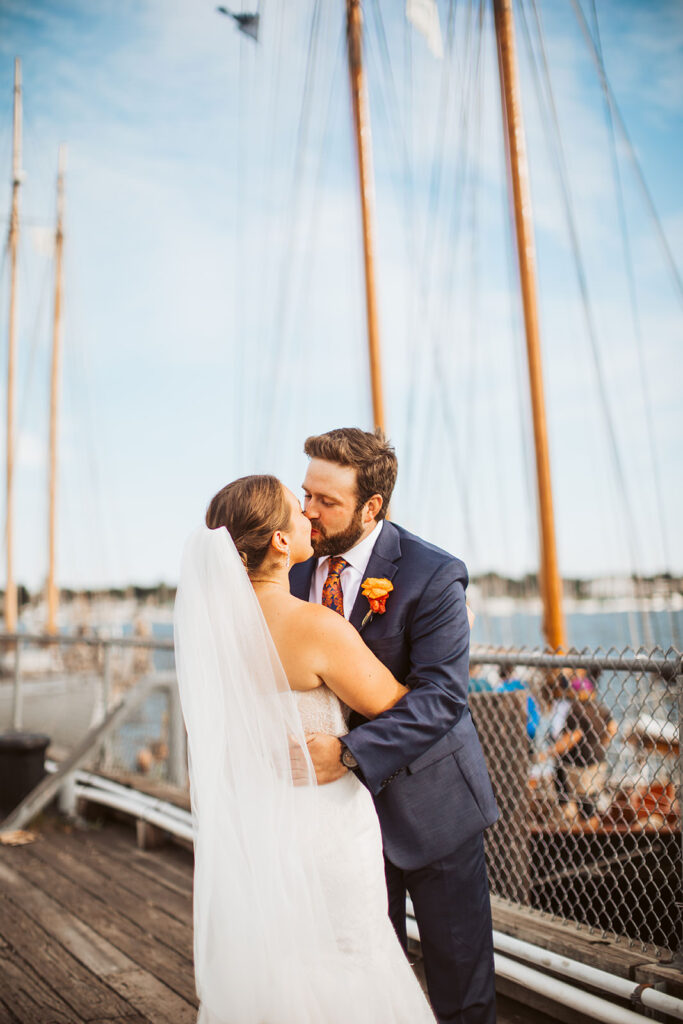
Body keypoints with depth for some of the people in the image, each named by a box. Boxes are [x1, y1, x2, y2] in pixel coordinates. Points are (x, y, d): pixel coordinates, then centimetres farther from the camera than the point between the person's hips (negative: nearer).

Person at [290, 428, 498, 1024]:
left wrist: (351, 754, -36)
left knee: (459, 964, 15)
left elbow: (441, 694, -27)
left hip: (429, 800, -4)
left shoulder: (432, 576, -20)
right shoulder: (297, 565, -3)